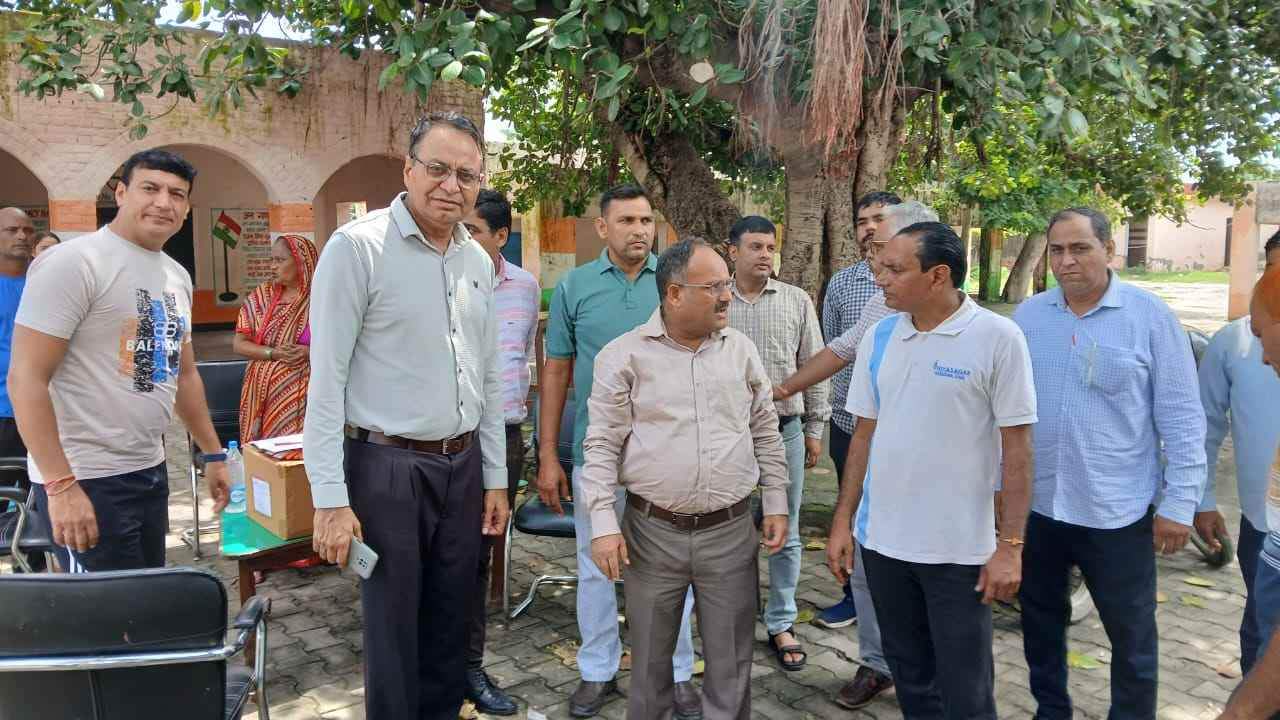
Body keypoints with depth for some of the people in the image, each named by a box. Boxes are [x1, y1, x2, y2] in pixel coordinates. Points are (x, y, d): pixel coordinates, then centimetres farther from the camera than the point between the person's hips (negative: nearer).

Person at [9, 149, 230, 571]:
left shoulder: (177, 276, 11)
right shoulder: (74, 263, -13)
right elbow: (26, 378, -18)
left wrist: (213, 454, 19)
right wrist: (60, 485, -22)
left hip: (150, 470, 8)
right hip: (86, 479, -8)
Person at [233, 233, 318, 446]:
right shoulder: (260, 296, 8)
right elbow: (238, 344, 5)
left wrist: (310, 352, -19)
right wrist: (273, 353, -11)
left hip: (302, 396, -3)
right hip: (263, 395, 3)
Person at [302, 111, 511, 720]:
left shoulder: (478, 261, 8)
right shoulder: (357, 246, -11)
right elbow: (326, 378, -12)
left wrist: (494, 478, 13)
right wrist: (330, 498, -15)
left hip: (462, 466, 6)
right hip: (388, 467, -6)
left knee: (450, 620, 16)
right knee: (393, 627, 7)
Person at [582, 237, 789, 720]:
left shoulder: (741, 349, 5)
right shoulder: (624, 355, -5)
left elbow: (765, 432, 12)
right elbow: (603, 446, -4)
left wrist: (776, 504, 9)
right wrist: (604, 524, -10)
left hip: (732, 531, 2)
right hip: (652, 532, -2)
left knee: (731, 662, 11)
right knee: (650, 659, 14)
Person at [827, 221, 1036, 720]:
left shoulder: (998, 338, -12)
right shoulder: (879, 337, 2)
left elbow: (1016, 447, -10)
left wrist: (1010, 545, -11)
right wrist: (842, 520, 7)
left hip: (960, 547, -4)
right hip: (881, 540, 5)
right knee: (910, 674, 19)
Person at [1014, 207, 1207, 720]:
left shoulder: (1151, 317, -8)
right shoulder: (1027, 316, 2)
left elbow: (1181, 419, -6)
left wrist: (1179, 503, -8)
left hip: (1117, 512, -3)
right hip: (1035, 505, 4)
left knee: (1131, 635, 11)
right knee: (1041, 622, 19)